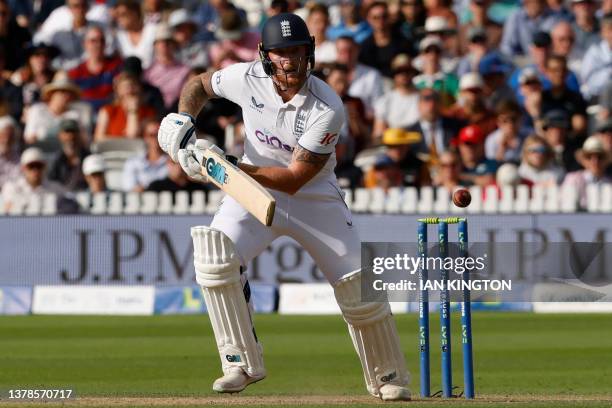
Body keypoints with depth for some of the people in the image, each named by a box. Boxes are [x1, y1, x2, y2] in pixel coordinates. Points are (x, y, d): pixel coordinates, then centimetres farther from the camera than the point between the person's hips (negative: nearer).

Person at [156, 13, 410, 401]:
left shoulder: (327, 109, -26)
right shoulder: (248, 78, -16)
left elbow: (293, 179, -27)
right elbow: (200, 84, 7)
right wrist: (182, 121, -14)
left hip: (315, 198, -2)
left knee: (358, 287, -6)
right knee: (215, 259, -24)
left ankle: (388, 376, 18)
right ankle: (243, 362, -13)